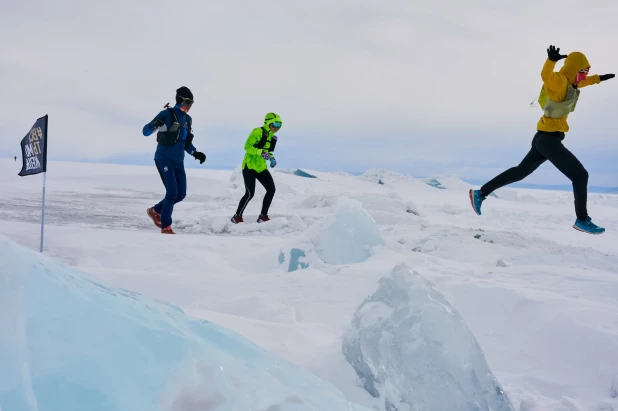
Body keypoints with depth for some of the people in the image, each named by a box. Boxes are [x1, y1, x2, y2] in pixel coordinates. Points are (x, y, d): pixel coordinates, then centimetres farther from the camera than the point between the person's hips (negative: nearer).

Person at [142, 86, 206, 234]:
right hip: (164, 160, -7)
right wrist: (155, 125, -33)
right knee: (172, 193, -12)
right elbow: (145, 131, -12)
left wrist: (195, 153, 5)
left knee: (181, 194, 5)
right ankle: (166, 227, 1)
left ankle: (155, 210, 28)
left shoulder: (188, 119, 11)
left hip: (178, 162, 7)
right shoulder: (167, 114, -10)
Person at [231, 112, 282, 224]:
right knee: (250, 193, -10)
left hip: (261, 167, 7)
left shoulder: (271, 135, 10)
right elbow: (247, 147, -19)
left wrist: (271, 158, -1)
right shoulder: (258, 132, -13)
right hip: (249, 166, -7)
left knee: (271, 189, -3)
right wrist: (260, 152, -31)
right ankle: (237, 217, 6)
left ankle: (263, 216, 6)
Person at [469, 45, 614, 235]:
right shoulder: (559, 81, -15)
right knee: (580, 175, -4)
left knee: (520, 171, 18)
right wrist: (551, 60, -56)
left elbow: (578, 83, 38)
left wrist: (598, 78, 41)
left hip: (544, 138, 10)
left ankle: (481, 193, 22)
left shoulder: (567, 83, 13)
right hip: (549, 139, -10)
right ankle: (582, 220, 5)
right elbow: (546, 75, -38)